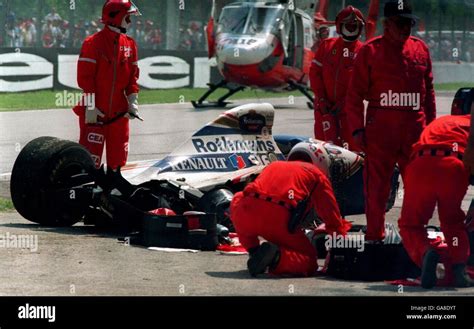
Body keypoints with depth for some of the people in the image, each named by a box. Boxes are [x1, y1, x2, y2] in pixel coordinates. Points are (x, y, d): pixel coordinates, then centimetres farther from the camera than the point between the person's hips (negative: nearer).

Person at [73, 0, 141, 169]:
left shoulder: (130, 44, 10)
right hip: (96, 111, -6)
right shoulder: (93, 43, -9)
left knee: (118, 156, 10)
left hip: (119, 111, 6)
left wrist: (132, 101, 2)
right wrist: (90, 106, -15)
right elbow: (84, 76, -12)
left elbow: (132, 75, 14)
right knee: (91, 156, -9)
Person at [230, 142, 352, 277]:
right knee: (309, 262, 14)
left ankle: (254, 251, 22)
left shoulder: (273, 166, 37)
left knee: (238, 199, 40)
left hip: (245, 212, 4)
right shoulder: (315, 173, 24)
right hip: (278, 219, -4)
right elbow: (330, 210, 19)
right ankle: (277, 257, -18)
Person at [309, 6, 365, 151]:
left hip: (348, 106, -2)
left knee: (350, 145, -3)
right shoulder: (327, 45, 9)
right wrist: (321, 99, -4)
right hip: (324, 105, 2)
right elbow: (315, 72, 6)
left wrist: (343, 103, -12)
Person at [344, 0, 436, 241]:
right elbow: (355, 94, 1)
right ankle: (374, 235, 9)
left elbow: (428, 90, 17)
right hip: (380, 131, -3)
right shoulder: (370, 51, 1)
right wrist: (357, 129, -5)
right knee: (376, 187, -1)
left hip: (415, 132, 3)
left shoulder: (420, 49, 12)